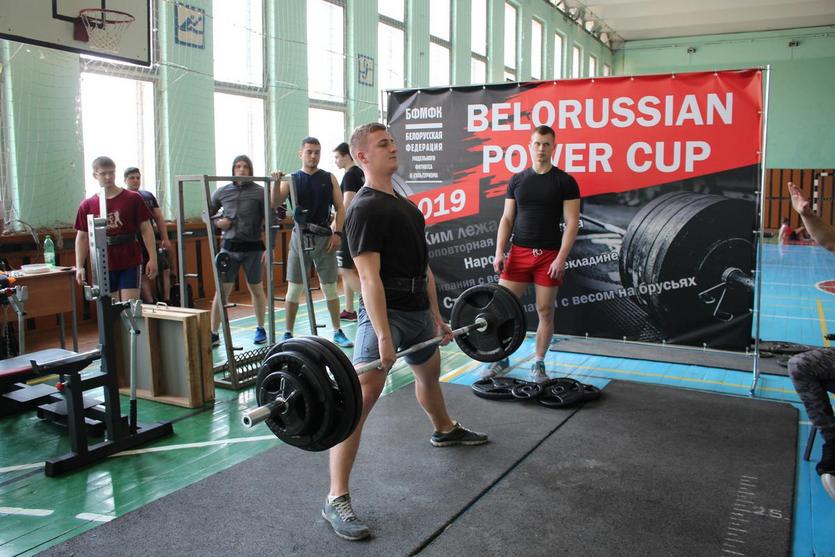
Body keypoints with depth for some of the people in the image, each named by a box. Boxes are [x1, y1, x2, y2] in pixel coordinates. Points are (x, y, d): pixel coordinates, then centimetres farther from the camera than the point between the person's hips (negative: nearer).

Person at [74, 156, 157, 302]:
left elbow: (146, 229, 0)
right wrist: (79, 267, 1)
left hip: (130, 264, -2)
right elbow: (82, 237, 8)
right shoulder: (87, 206, 4)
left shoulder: (133, 199, -1)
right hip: (104, 266, 2)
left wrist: (152, 258, -7)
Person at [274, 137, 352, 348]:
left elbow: (340, 208, 6)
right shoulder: (292, 179, 4)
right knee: (294, 289, 2)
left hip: (324, 238, 1)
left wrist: (337, 233, -5)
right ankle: (288, 334, 12)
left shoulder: (329, 178, 7)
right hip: (300, 238, -1)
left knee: (330, 288, 6)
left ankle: (337, 332, 18)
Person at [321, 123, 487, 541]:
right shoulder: (365, 209, -14)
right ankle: (336, 500, -13)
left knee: (429, 374, 30)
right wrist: (383, 336, -28)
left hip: (418, 309, 10)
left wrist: (437, 316, 18)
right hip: (385, 311, -10)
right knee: (362, 397, -16)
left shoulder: (404, 204, 15)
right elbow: (370, 277, -22)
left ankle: (445, 431, 59)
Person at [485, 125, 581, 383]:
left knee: (545, 311, 4)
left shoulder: (565, 182, -2)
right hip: (519, 252, 3)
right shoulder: (517, 180, 7)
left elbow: (572, 222, -6)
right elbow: (507, 218, 8)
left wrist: (561, 257, -15)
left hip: (549, 255, -2)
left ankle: (538, 364, 19)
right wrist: (499, 251, -2)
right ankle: (501, 359, 18)